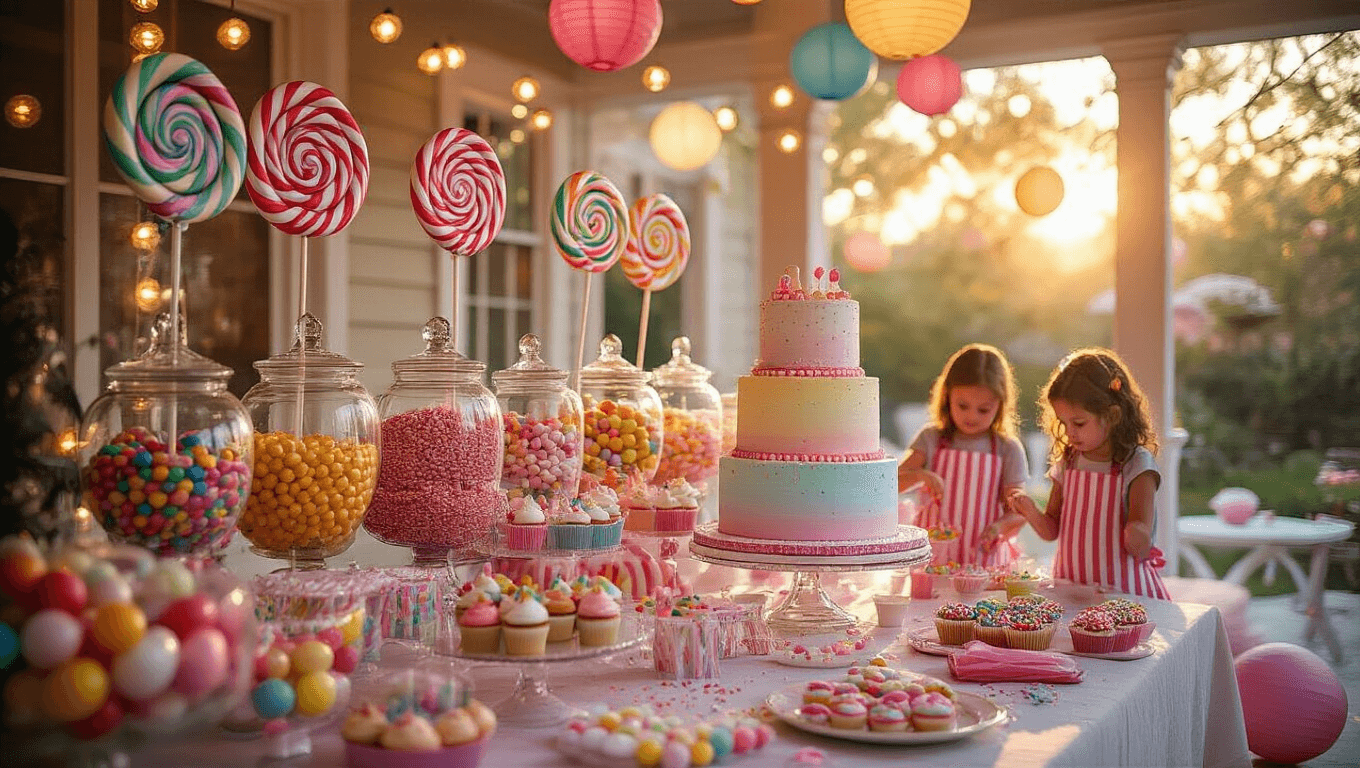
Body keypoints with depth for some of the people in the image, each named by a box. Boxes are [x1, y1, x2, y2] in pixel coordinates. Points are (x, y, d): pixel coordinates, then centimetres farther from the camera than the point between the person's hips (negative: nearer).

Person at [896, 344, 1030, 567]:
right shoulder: (931, 439, 6)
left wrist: (1000, 526, -17)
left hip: (986, 557, 0)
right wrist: (919, 475, -18)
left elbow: (1019, 511, 4)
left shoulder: (1008, 449, 5)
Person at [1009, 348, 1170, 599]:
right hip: (1070, 586, 4)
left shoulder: (1136, 464, -6)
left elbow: (1140, 549, -8)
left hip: (1122, 589, -3)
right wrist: (1032, 513, -6)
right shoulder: (1068, 461, 9)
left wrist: (1137, 535, -30)